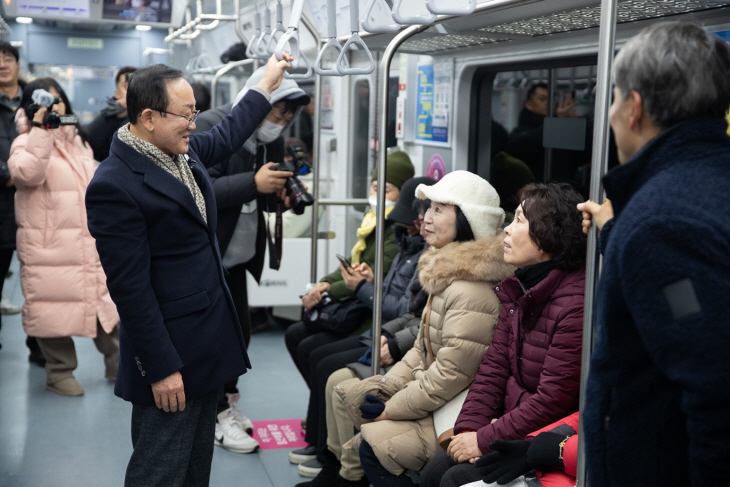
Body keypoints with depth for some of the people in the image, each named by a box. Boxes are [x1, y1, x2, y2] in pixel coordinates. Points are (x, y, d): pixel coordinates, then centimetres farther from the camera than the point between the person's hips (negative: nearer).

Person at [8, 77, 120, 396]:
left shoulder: (78, 141, 18)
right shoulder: (28, 143, -4)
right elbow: (26, 173, -27)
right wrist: (41, 130, -30)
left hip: (90, 243, 6)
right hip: (48, 247, -6)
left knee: (105, 299, 11)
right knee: (55, 307, 0)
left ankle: (118, 364, 26)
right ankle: (59, 373, 17)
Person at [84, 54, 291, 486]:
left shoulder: (184, 150, 5)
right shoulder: (114, 185, -21)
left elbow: (226, 136, 29)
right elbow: (130, 287, -21)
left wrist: (268, 83, 35)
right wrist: (160, 368, -18)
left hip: (211, 340, 9)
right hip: (170, 353, -9)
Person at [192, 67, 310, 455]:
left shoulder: (271, 141, 5)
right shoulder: (209, 128, -19)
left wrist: (277, 196, -10)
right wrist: (254, 183, -36)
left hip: (235, 255, 8)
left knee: (239, 329, 14)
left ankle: (226, 398, 32)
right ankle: (220, 416, 9)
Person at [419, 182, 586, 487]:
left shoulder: (576, 304, -23)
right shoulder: (517, 290, 7)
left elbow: (552, 401, -23)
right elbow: (493, 366, 6)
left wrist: (484, 440, -16)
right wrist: (468, 428, -6)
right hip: (514, 427, 8)